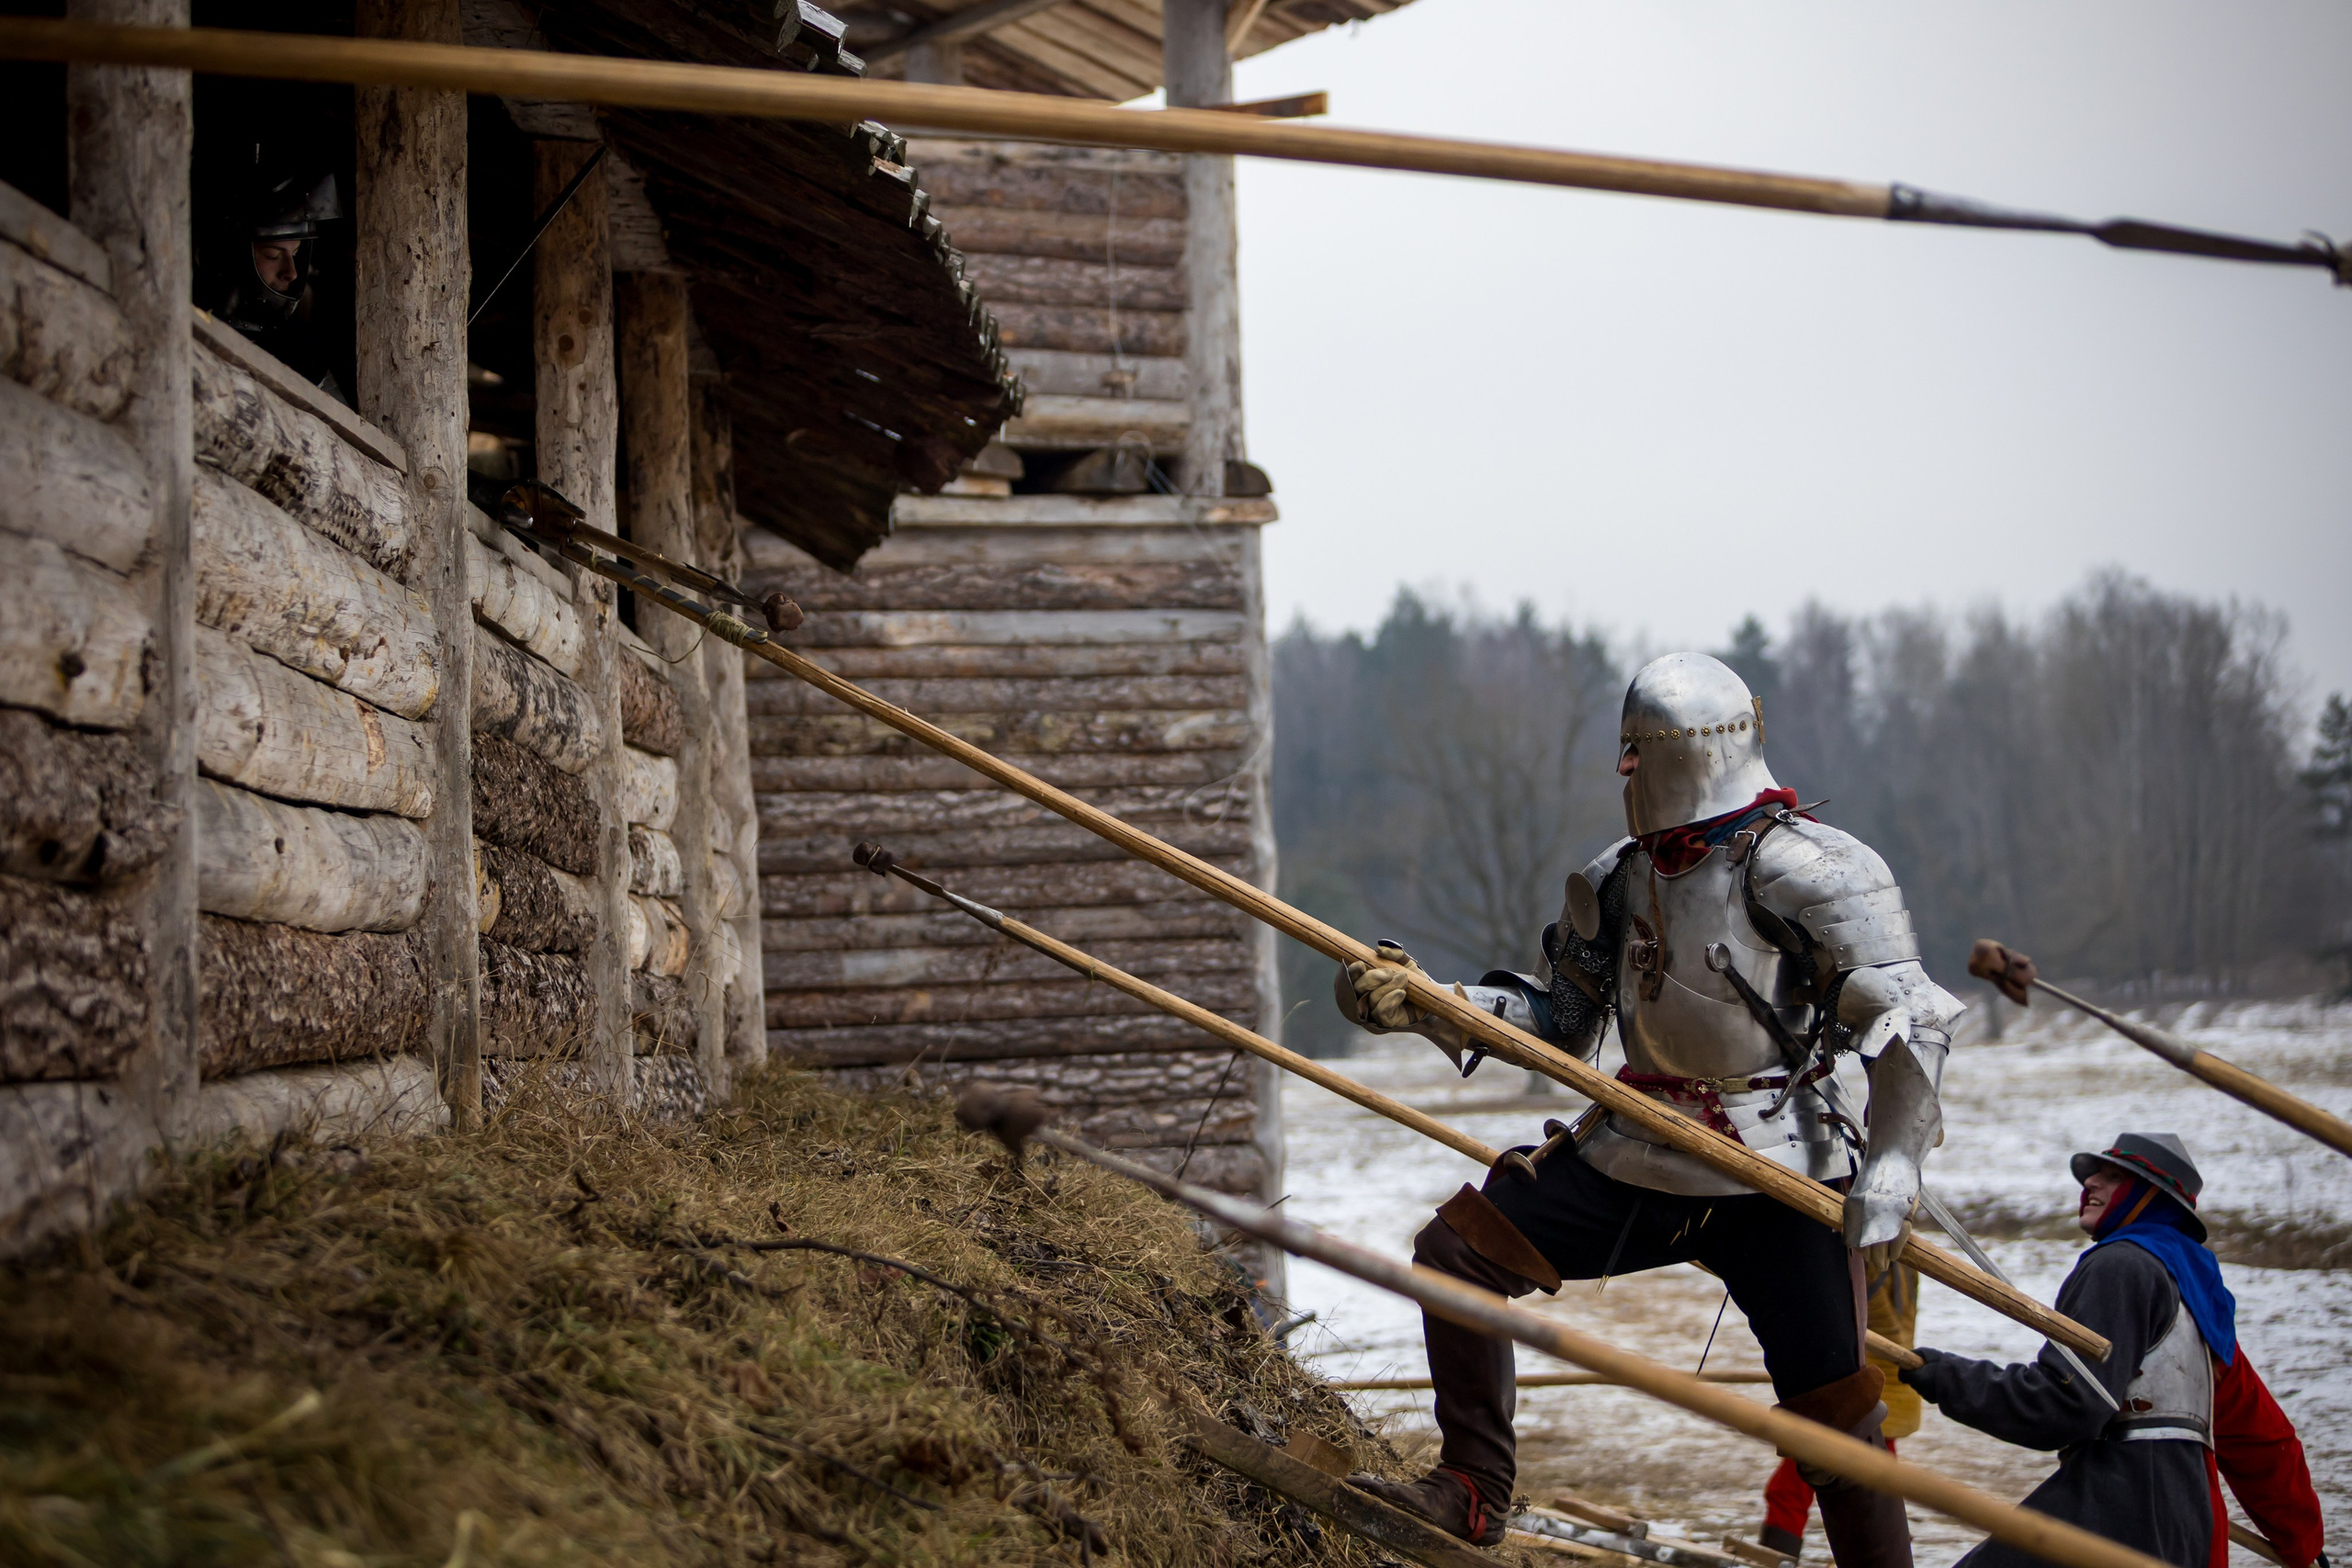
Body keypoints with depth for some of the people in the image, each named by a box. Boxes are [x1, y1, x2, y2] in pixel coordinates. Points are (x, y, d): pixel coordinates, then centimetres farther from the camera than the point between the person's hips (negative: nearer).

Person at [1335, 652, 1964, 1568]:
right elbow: (1561, 1021, 16)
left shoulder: (1808, 871, -13)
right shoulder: (1618, 881, 9)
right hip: (1636, 1159, 6)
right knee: (1455, 1251, -2)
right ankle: (1472, 1492, 7)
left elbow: (1910, 1020, -14)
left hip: (1776, 1178, -6)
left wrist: (1892, 1166, -24)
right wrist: (1421, 1003, 3)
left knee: (1832, 1407, -10)